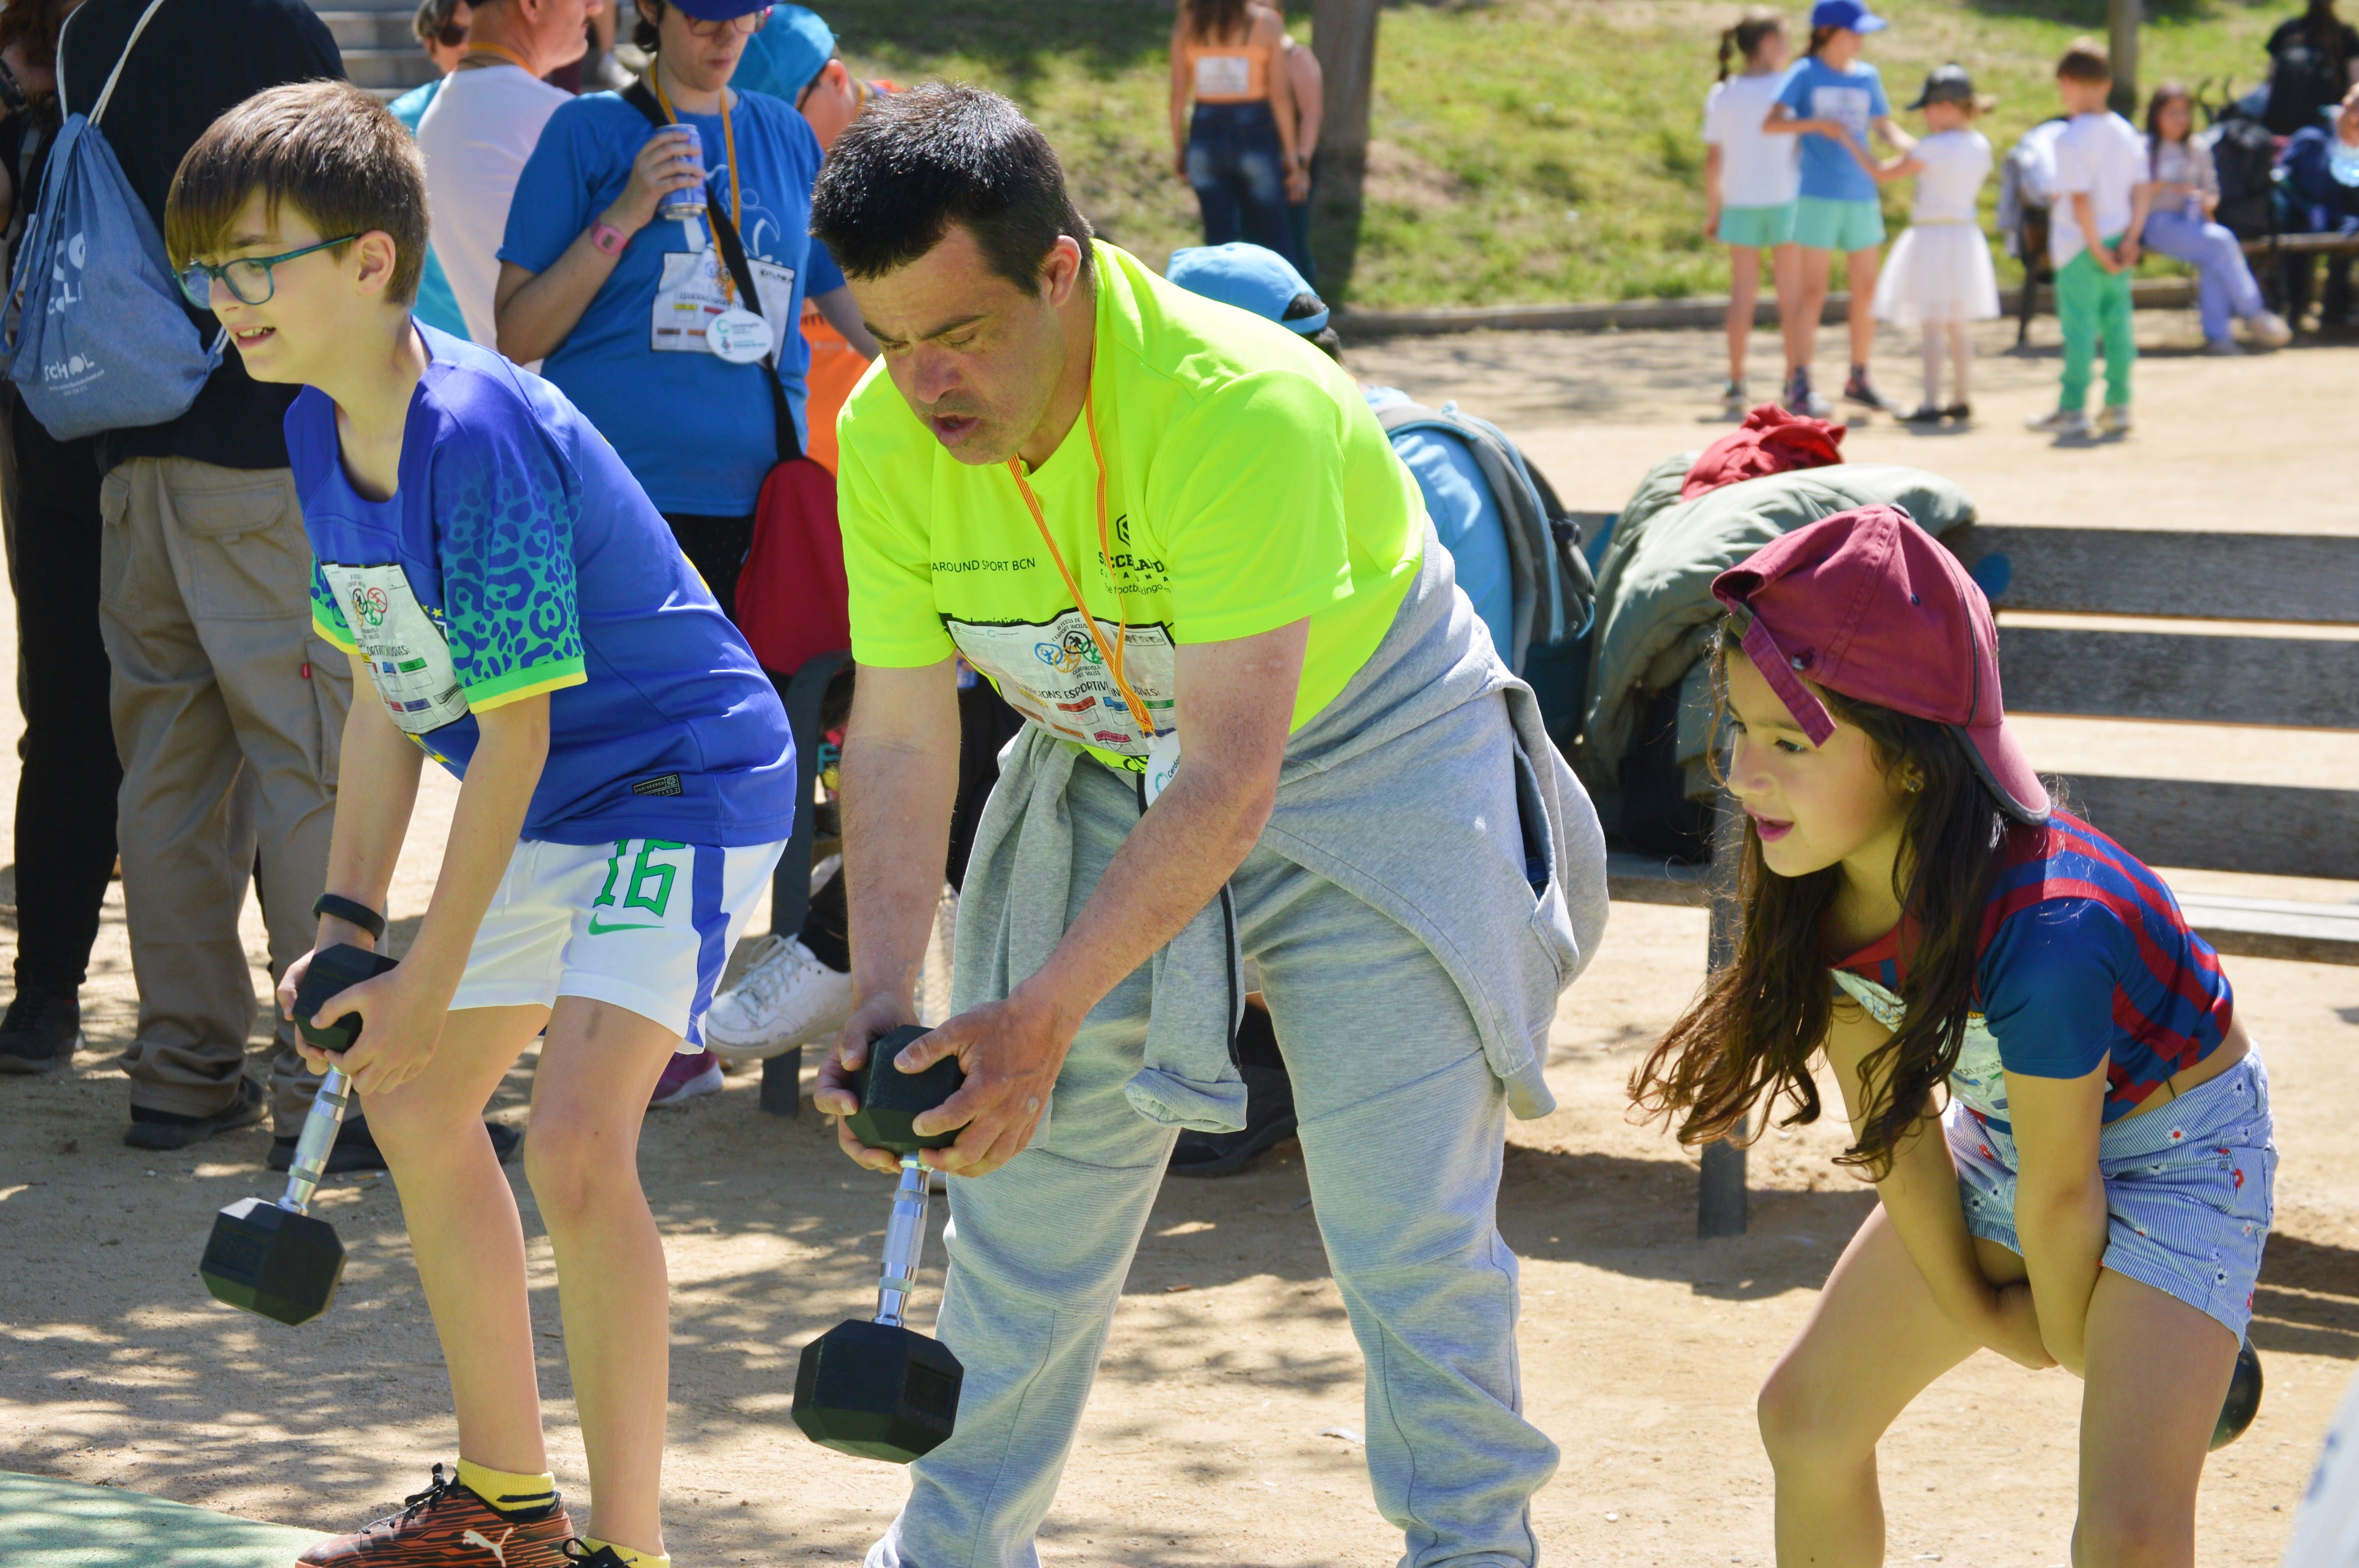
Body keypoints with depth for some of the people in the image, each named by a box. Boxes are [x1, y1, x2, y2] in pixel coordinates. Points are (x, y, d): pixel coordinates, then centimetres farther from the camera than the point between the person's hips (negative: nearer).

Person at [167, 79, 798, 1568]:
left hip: (684, 785, -10)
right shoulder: (325, 426, 0)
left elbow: (512, 734, -25)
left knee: (574, 1143, -24)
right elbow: (389, 692, 8)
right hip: (550, 813, 11)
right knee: (419, 1104, 19)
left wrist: (431, 980, -19)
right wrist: (350, 920, 3)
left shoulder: (475, 436, -28)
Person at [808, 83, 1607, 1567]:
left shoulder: (1237, 404, -36)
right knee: (1027, 1197, 7)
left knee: (1410, 1227, -8)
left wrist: (1045, 1015, -41)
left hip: (1369, 765, -5)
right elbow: (901, 736, -11)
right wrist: (884, 1000, -24)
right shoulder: (888, 438, -17)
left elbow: (1231, 779, -37)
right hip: (1110, 774, 5)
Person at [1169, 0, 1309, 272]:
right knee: (1275, 239, 8)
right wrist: (1293, 155, -1)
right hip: (1254, 137, -2)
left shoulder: (1187, 25, 0)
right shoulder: (1267, 22, -8)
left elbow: (1178, 94, 1)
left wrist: (1178, 148, 11)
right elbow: (1279, 94, -8)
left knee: (1219, 239, 9)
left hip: (1206, 137, 2)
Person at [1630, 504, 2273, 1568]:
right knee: (1807, 1414, 10)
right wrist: (1974, 1308, 2)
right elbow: (1888, 1118, -6)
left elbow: (2059, 1193, -24)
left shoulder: (2041, 933, -40)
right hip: (2005, 1135, 7)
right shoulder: (1814, 882, -20)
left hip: (2178, 1149, -7)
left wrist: (2069, 1335, -7)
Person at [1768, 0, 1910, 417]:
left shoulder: (1867, 77, 9)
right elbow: (1772, 124, -13)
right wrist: (1818, 124, -26)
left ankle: (1859, 379, 19)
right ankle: (1800, 386, -2)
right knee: (1814, 292, -5)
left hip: (1861, 195, 5)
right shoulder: (1806, 75, -4)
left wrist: (1912, 147, -4)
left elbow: (1884, 126, 15)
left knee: (1866, 290, 8)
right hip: (1819, 195, -5)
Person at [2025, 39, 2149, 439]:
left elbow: (2080, 199, -20)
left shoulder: (2071, 139, -15)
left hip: (2082, 245, -6)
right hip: (2119, 238, 6)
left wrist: (2095, 249, -16)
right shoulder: (2126, 133, 7)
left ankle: (2072, 409, 2)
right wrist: (2130, 240, 0)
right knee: (2118, 323, 10)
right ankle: (2118, 405, 14)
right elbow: (2143, 191, 4)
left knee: (2079, 327, -1)